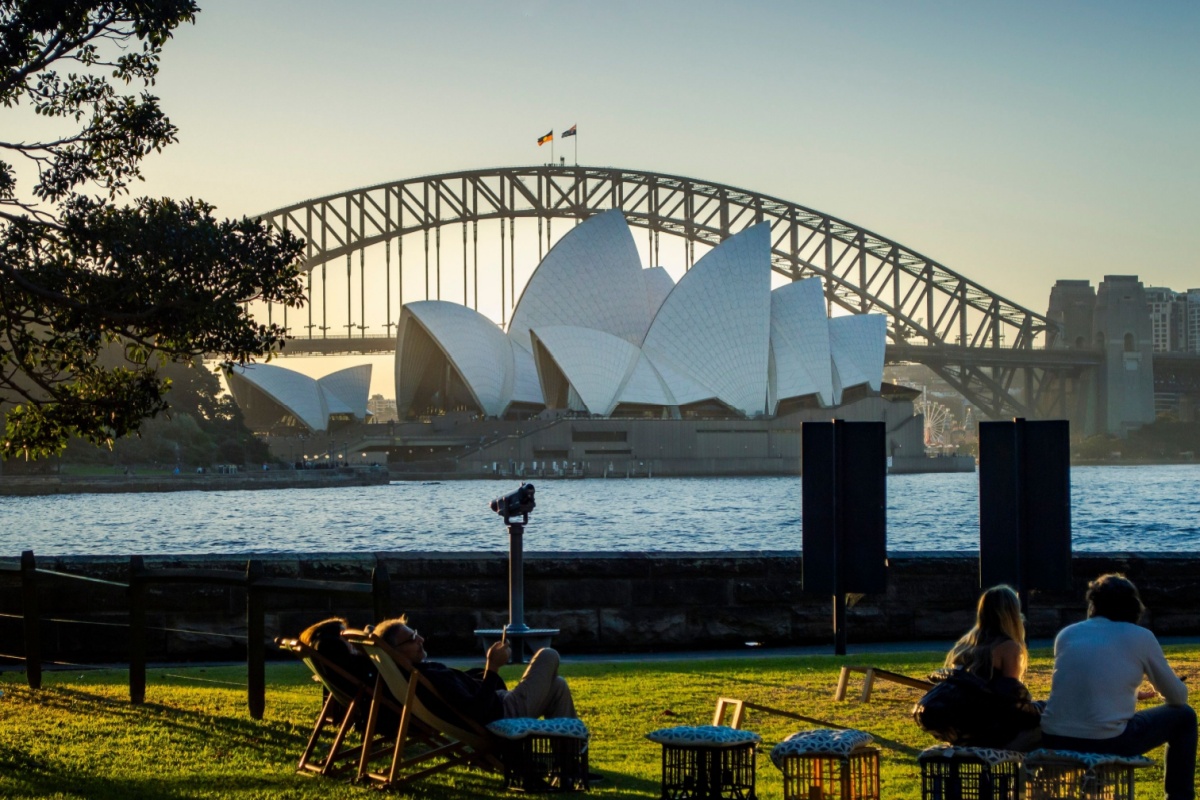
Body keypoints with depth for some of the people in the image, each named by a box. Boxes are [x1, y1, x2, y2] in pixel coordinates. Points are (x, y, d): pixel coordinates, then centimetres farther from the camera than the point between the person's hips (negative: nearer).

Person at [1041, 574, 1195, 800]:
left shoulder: (1066, 634, 14)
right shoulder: (1140, 637, 3)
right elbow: (1177, 696, 12)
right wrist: (1158, 690, 37)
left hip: (1054, 742, 4)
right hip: (1107, 744, -4)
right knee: (1184, 717, 19)